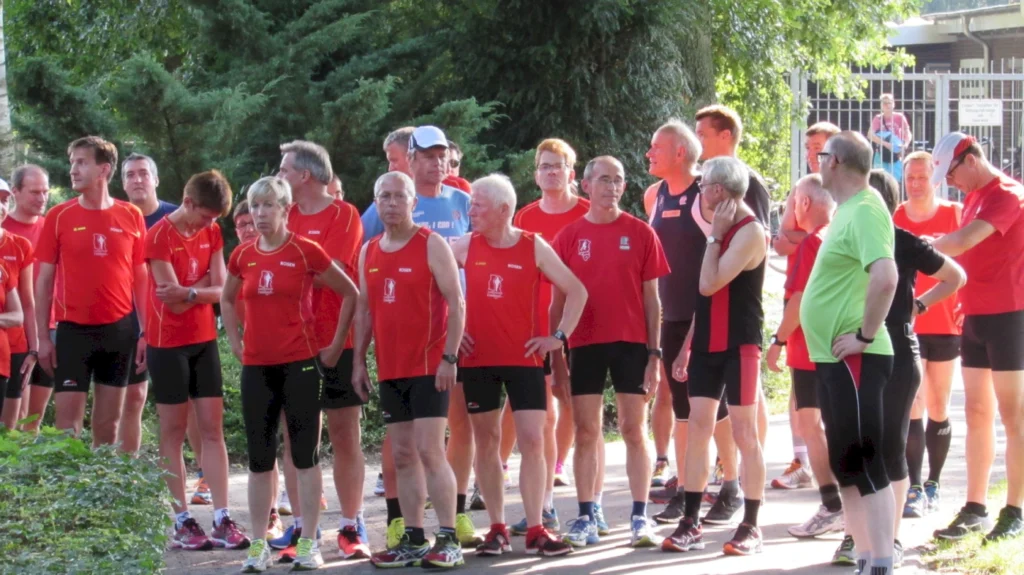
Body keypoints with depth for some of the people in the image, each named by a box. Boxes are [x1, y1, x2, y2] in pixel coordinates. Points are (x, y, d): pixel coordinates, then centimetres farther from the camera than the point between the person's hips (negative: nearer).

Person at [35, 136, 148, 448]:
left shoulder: (131, 217, 2)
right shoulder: (59, 216, -1)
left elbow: (141, 277, 7)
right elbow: (45, 279, 2)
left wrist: (145, 332, 1)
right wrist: (43, 336, -3)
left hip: (119, 329, 2)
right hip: (73, 330, -2)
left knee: (109, 422, 9)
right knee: (68, 422, -4)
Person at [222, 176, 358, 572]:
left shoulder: (305, 252, -6)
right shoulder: (243, 257, 6)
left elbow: (350, 294, 0)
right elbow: (227, 299, 25)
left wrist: (336, 346, 0)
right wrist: (234, 339, 14)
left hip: (300, 364, -4)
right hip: (256, 367, 4)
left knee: (305, 454, 1)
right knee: (259, 458, 7)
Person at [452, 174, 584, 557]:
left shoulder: (534, 248, -2)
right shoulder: (465, 247, 2)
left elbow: (576, 291, 2)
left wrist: (559, 336, -3)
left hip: (524, 358, -2)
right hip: (478, 359, 2)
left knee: (532, 441, -6)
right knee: (486, 442, 6)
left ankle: (535, 531, -3)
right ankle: (497, 529, 13)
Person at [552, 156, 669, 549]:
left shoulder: (640, 234, 2)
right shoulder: (569, 236, 4)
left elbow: (651, 297, 4)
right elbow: (559, 300, 7)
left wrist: (654, 352, -2)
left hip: (631, 343, -1)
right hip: (584, 343, 1)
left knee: (634, 430, 1)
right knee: (586, 431, 3)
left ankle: (640, 517, 5)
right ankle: (586, 519, 8)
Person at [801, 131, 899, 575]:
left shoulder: (865, 210, -17)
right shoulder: (848, 209, 14)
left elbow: (886, 276, -31)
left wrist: (865, 335, -23)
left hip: (853, 359, -10)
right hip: (833, 358, 10)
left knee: (864, 464, -8)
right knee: (846, 465, 14)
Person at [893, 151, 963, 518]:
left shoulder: (955, 215, 0)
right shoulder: (892, 218, 2)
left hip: (945, 323, 0)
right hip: (906, 324, 0)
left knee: (938, 408, 9)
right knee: (912, 407, -8)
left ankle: (933, 485, 18)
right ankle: (914, 488, -10)